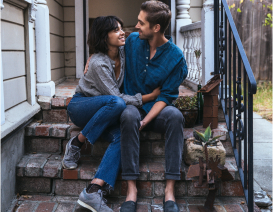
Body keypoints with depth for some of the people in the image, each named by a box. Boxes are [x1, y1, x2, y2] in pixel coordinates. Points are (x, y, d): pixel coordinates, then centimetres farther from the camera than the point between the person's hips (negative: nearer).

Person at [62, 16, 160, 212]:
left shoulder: (124, 52, -4)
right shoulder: (98, 63, -23)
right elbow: (116, 97, -24)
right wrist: (148, 97, -22)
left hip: (103, 112, 6)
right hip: (80, 106, -6)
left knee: (122, 136, -28)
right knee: (117, 103, -38)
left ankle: (93, 192, -37)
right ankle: (76, 143, -21)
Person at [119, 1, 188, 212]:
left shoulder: (175, 56, -8)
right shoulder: (133, 41, 2)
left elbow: (166, 96, -11)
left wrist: (145, 121, -23)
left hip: (157, 109, -1)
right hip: (132, 105, 1)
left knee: (175, 116, -36)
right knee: (129, 116, -37)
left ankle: (170, 190, -36)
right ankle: (131, 188, -37)